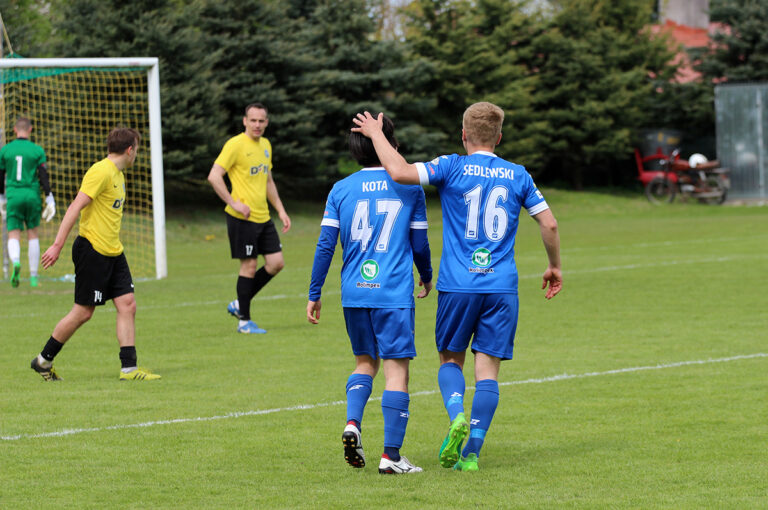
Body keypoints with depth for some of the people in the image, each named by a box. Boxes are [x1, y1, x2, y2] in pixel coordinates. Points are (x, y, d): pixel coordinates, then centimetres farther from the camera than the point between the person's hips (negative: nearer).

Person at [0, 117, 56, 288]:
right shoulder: (37, 150, -1)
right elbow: (43, 176, -5)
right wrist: (49, 199, -1)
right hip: (32, 195, 0)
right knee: (33, 234, 13)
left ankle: (16, 262, -32)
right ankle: (33, 277, 15)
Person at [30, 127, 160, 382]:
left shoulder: (117, 175, 15)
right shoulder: (101, 172, -16)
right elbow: (76, 206, -20)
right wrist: (57, 246, -24)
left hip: (113, 253, 9)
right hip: (92, 250, -9)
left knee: (127, 305, -1)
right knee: (83, 312, -2)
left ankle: (129, 368, 0)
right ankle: (43, 360, 13)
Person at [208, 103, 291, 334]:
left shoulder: (266, 145, 14)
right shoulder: (235, 145, -11)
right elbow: (214, 176, -17)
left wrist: (281, 210, 20)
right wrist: (234, 203, -20)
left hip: (263, 217, 8)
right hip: (242, 218, -8)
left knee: (276, 262, 4)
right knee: (249, 265, -5)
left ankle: (239, 304, 18)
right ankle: (244, 321, 5)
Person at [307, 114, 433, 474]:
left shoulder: (341, 190, 5)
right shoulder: (410, 188, 0)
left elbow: (325, 245, 2)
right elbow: (419, 243, 6)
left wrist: (314, 294, 9)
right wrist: (426, 278, 25)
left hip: (353, 295, 3)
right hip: (394, 293, -3)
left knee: (365, 361, 21)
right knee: (396, 369, -1)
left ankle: (353, 422, -2)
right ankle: (391, 455, -6)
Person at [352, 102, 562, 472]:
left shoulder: (453, 167, -3)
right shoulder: (518, 176, 8)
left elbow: (400, 172, -16)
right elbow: (549, 223, 8)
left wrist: (375, 134, -1)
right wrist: (554, 266, 23)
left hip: (458, 285, -2)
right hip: (502, 286, 2)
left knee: (451, 359, 14)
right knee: (487, 367, 3)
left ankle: (457, 415, -14)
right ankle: (472, 451, -4)